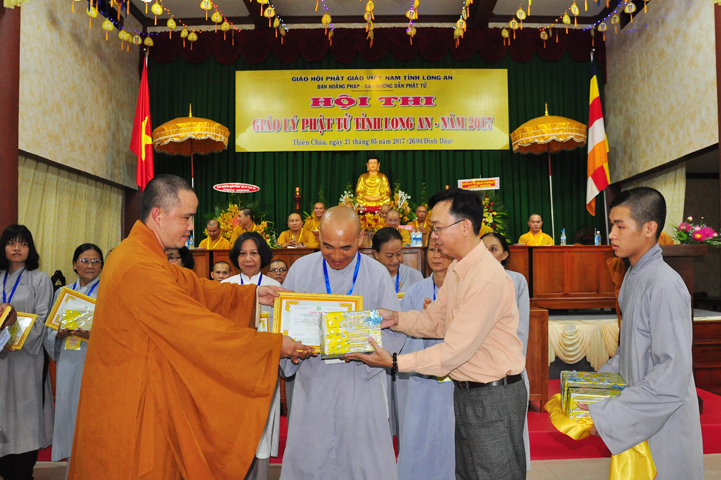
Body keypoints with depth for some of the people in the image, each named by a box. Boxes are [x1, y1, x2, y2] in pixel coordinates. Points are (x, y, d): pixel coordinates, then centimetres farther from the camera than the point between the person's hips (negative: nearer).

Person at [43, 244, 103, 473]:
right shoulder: (62, 293, 15)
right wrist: (60, 333, -7)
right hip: (68, 364, 4)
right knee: (69, 412, 6)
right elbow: (49, 331, 15)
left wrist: (94, 335, -22)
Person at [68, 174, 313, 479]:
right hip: (132, 400, -10)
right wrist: (275, 344, -19)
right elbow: (200, 329, -26)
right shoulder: (141, 268, -27)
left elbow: (193, 287, 7)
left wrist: (251, 294, 1)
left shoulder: (133, 252, 6)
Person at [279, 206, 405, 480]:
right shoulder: (301, 269, -1)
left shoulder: (377, 274, -4)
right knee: (308, 458, 12)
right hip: (312, 382, 1)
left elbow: (394, 331, -3)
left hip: (361, 382, -1)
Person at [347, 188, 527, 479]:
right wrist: (396, 319, -4)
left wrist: (395, 362, -23)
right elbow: (436, 320, 12)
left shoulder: (488, 278, -27)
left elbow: (455, 351, -26)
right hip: (465, 391, 9)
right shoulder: (457, 269, 5)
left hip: (493, 398, -9)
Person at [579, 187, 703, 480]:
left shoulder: (664, 285, -24)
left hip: (663, 425, -8)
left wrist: (604, 415, -26)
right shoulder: (634, 276, 5)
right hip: (638, 417, 8)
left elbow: (673, 374, -28)